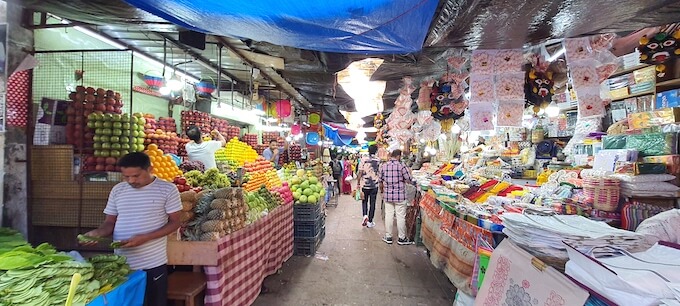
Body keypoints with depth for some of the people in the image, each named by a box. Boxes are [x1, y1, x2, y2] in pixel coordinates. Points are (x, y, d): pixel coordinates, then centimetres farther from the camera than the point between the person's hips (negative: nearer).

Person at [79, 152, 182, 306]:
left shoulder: (167, 189, -9)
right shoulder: (118, 190, 4)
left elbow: (174, 222, -7)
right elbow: (110, 222, 10)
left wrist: (145, 237, -18)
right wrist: (98, 232, -12)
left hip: (153, 263, -3)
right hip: (122, 263, 4)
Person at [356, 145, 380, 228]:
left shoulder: (363, 160, -8)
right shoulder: (378, 161, -4)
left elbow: (359, 172, -8)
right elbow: (380, 173, -1)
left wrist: (358, 183, 1)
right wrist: (379, 181, 16)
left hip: (364, 185, 0)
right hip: (374, 185, 0)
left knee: (364, 201, 18)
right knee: (372, 203, 9)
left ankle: (365, 215, -3)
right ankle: (370, 222, 14)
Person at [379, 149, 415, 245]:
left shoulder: (384, 166, 0)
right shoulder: (401, 165, -13)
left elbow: (381, 181, 7)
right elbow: (409, 180, -11)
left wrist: (382, 190, 23)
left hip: (387, 195, 4)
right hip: (400, 196, -4)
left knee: (388, 215, 12)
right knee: (401, 216, 7)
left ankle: (388, 237, 21)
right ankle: (402, 238, 18)